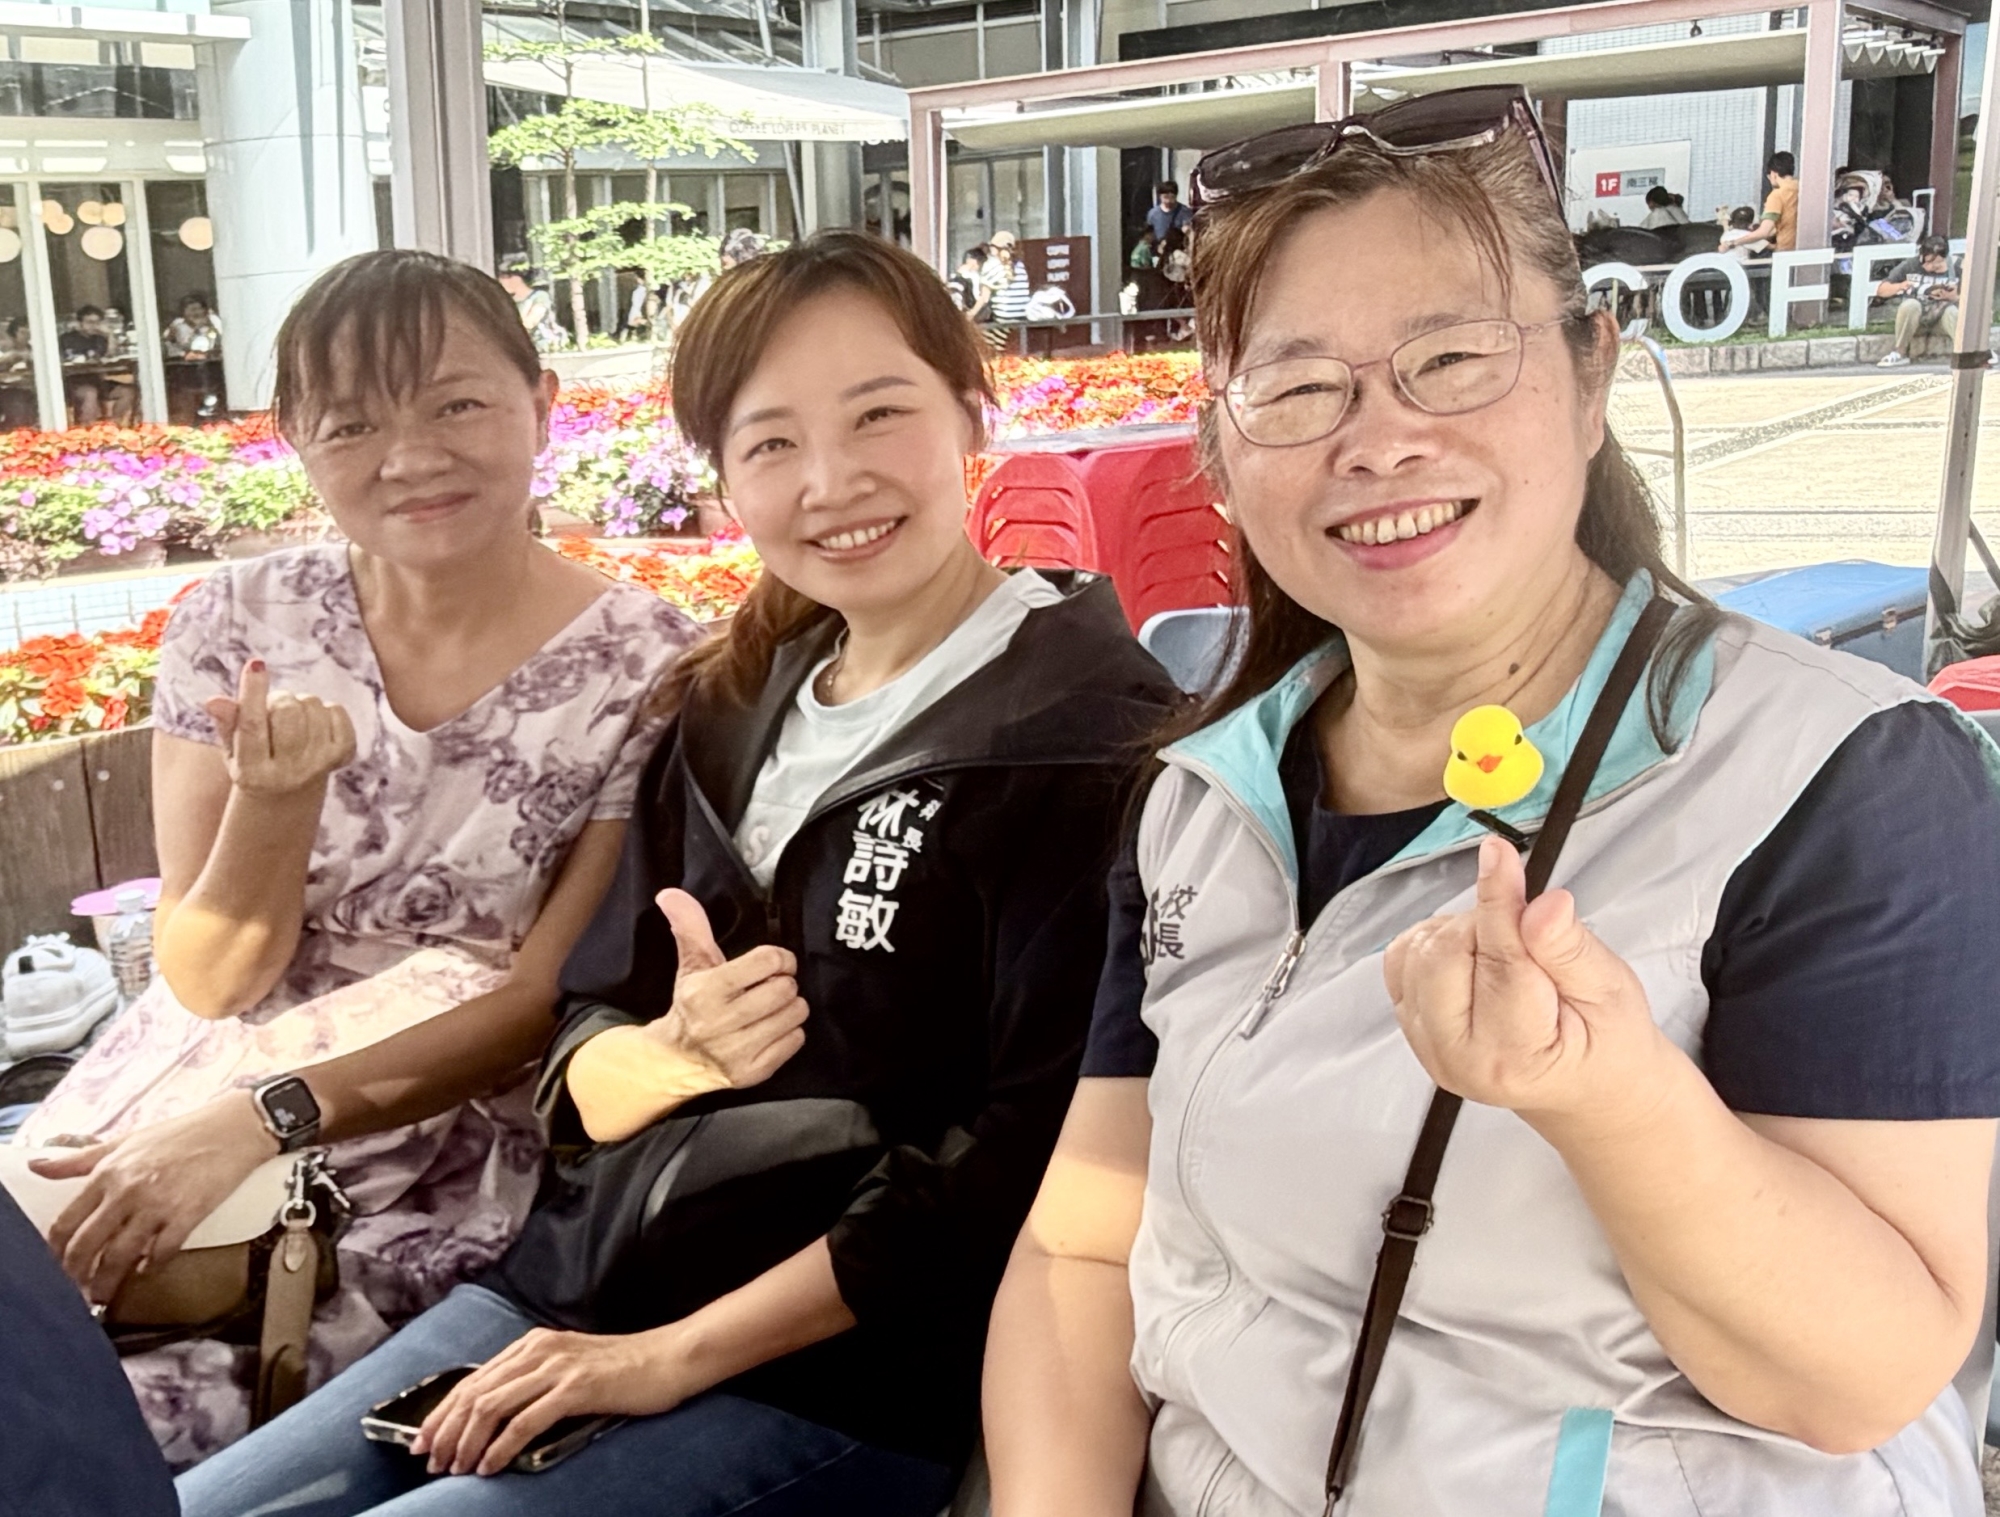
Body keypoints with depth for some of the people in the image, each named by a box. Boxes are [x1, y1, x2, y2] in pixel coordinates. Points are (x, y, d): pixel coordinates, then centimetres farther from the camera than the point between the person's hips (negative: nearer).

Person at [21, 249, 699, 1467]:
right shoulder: (240, 625, -3)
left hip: (443, 1168, -3)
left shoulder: (647, 670, -10)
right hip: (169, 1114, 4)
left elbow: (545, 999, -9)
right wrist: (274, 799, -23)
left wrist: (261, 1121, -19)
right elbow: (208, 982, -4)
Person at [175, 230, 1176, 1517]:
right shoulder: (734, 711, 8)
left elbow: (1030, 1165, -17)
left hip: (841, 1381, -6)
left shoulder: (1080, 738, -12)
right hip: (577, 1286, 6)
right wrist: (671, 1055, -15)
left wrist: (676, 1356, -15)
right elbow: (582, 1052, 9)